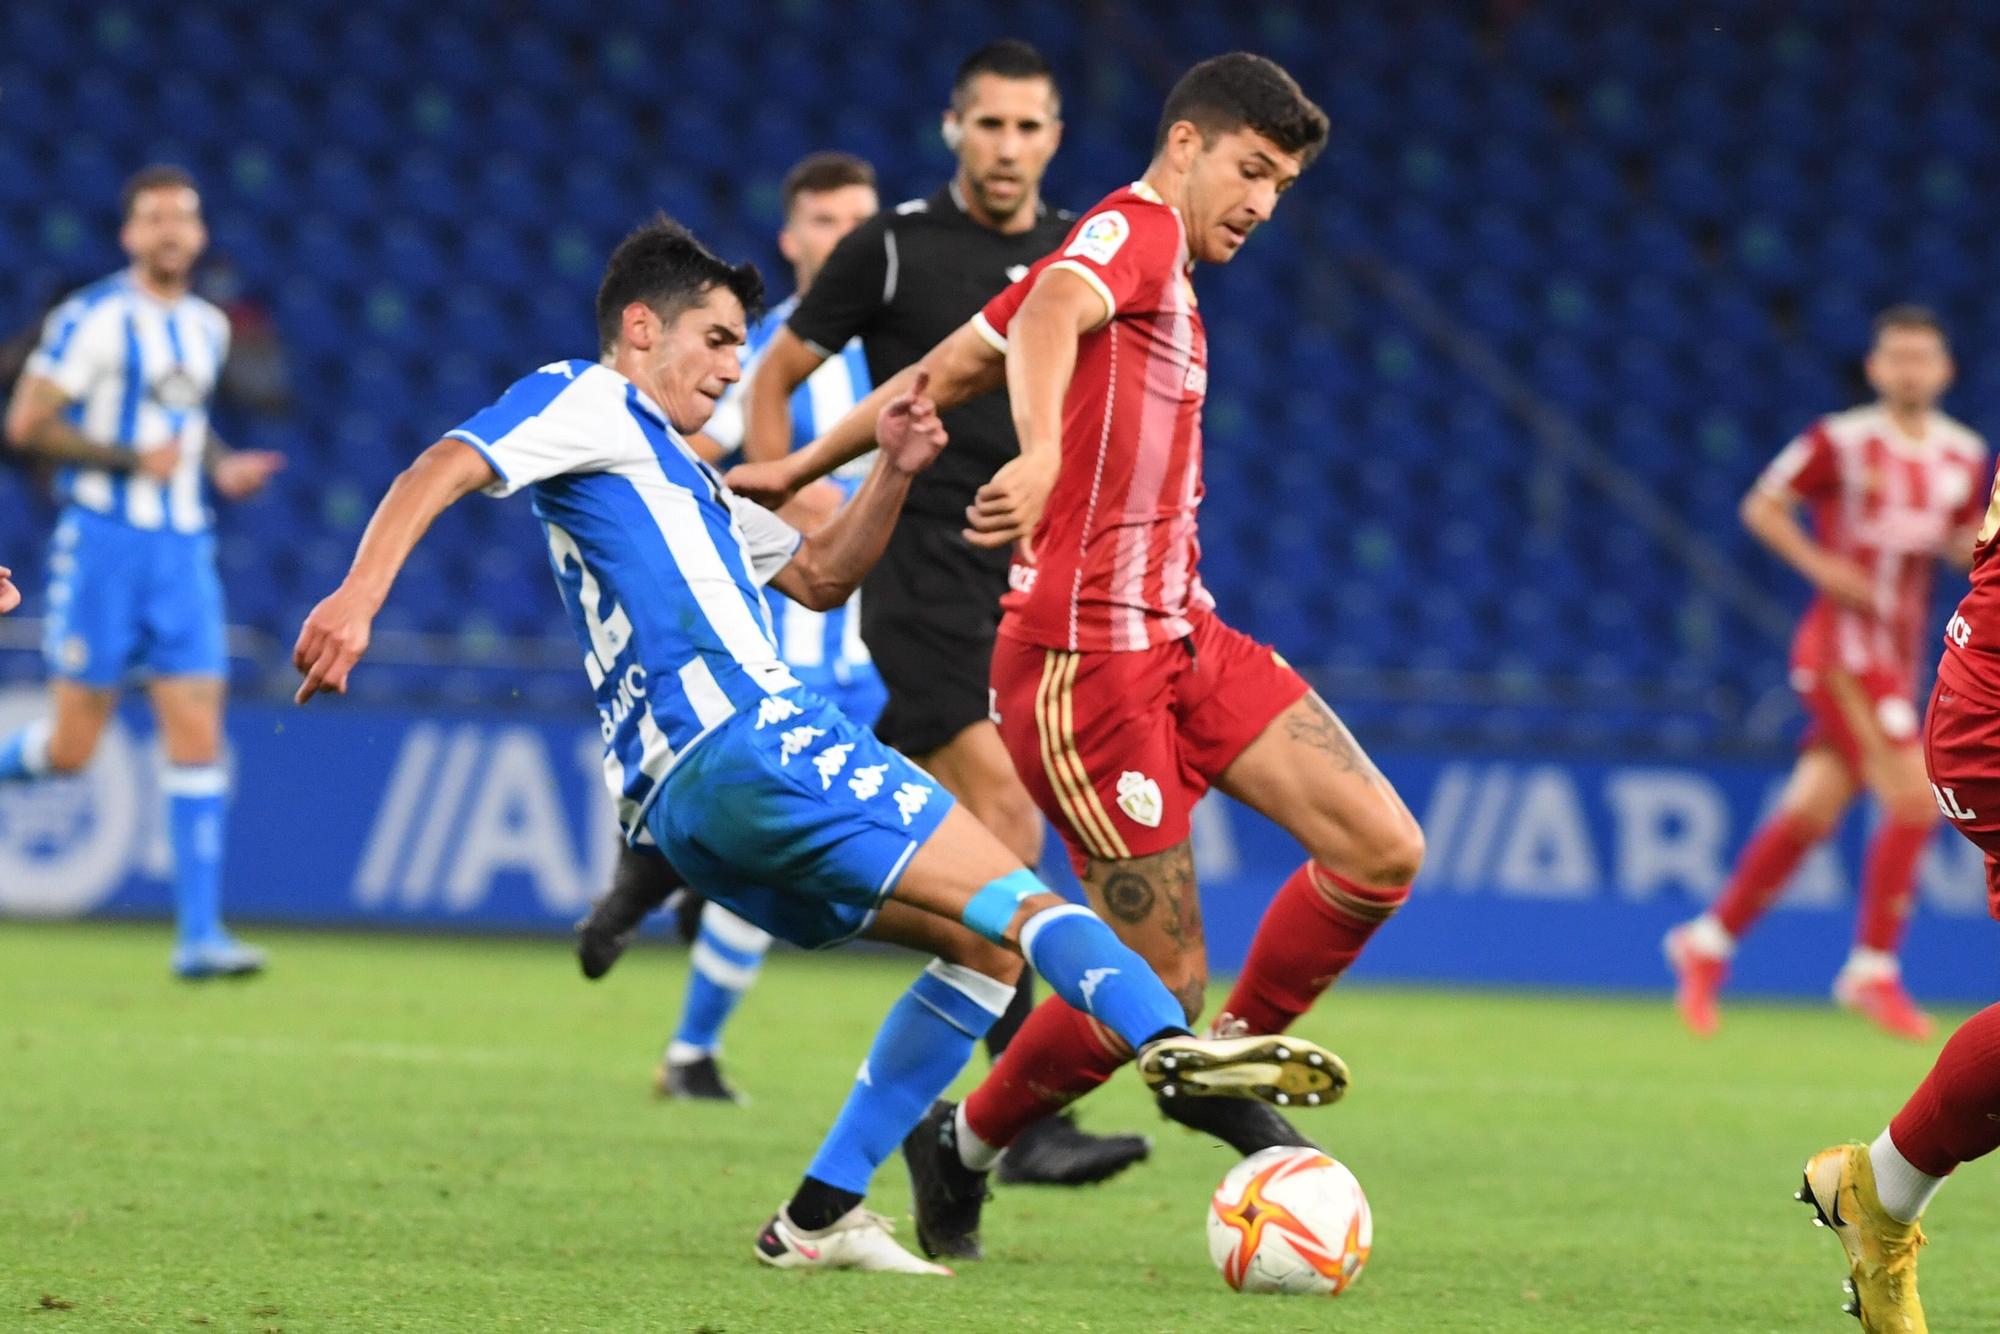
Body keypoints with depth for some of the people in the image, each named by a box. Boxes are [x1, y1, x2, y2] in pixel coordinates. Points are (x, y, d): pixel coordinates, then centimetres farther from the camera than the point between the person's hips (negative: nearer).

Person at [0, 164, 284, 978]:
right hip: (103, 545, -5)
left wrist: (221, 466, 10)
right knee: (70, 748, -4)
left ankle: (198, 934, -6)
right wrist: (133, 459, -16)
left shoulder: (207, 328, 11)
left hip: (184, 553, 5)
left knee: (198, 739, -5)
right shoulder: (93, 320, -9)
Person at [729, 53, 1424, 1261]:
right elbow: (1050, 315, -32)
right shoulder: (1134, 231, -8)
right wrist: (1043, 453, -52)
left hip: (1180, 637, 9)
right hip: (1087, 657, -9)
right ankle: (965, 1147, 19)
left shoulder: (1156, 269, 21)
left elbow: (949, 365, 27)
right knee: (1159, 987, -5)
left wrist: (800, 472, 34)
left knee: (1385, 852, -7)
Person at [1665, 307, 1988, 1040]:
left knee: (1811, 811, 9)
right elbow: (1762, 507, -2)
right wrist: (1822, 566, -14)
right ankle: (1873, 970, -7)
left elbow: (1963, 541, 21)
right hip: (1842, 643, -7)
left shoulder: (1963, 456, 8)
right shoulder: (1841, 441, -9)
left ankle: (1708, 940, 23)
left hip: (1897, 653, 7)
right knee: (1914, 798, -16)